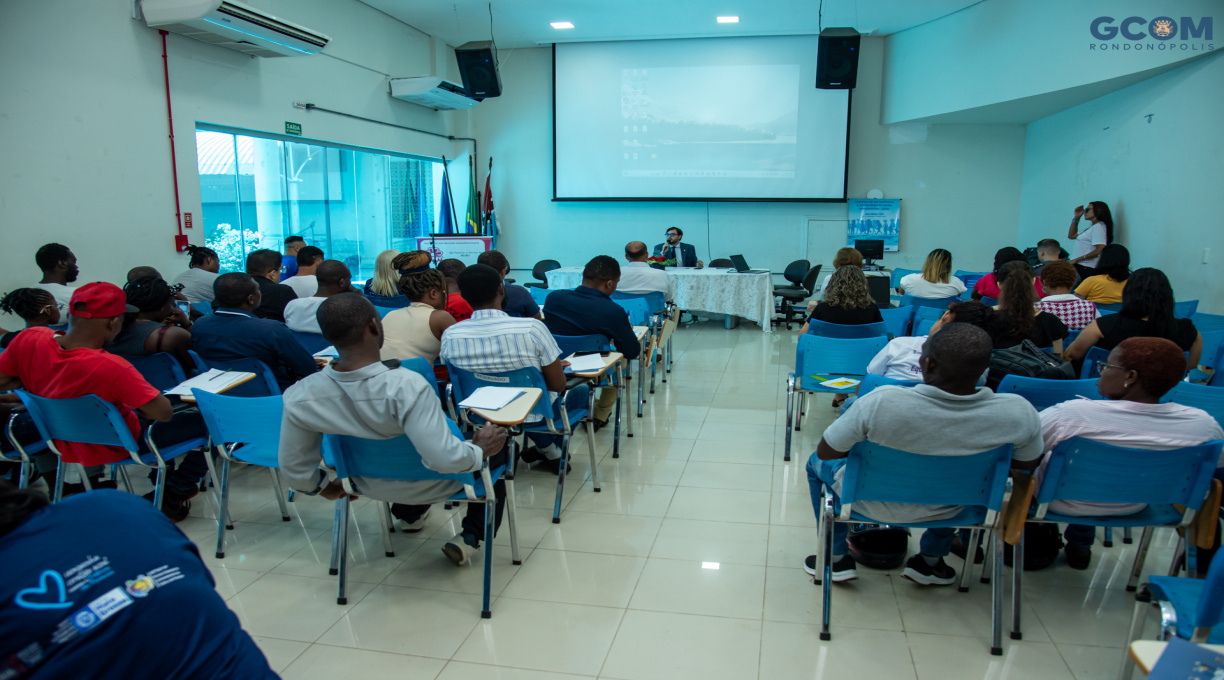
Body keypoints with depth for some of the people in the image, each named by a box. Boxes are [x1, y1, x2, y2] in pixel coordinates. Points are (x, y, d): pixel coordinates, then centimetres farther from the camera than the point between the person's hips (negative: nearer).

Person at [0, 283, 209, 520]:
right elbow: (164, 413, -29)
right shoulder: (110, 367, -37)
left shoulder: (29, 339, -20)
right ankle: (173, 497, 16)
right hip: (118, 447, -7)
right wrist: (134, 407, -9)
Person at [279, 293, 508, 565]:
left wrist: (323, 487, 13)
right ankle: (470, 537, 18)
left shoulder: (299, 398, -22)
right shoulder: (407, 387, -40)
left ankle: (409, 513, 49)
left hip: (371, 486, 5)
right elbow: (444, 459, -40)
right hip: (434, 485, -5)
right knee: (495, 447, 22)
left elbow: (294, 468, -9)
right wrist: (480, 450, -18)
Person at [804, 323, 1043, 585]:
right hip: (945, 511, 3)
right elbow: (1027, 465, -4)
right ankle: (931, 561, 40)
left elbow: (825, 452, -19)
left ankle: (837, 558, 31)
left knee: (817, 462, 27)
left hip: (874, 503, -2)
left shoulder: (883, 402, -35)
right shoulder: (1019, 413, -26)